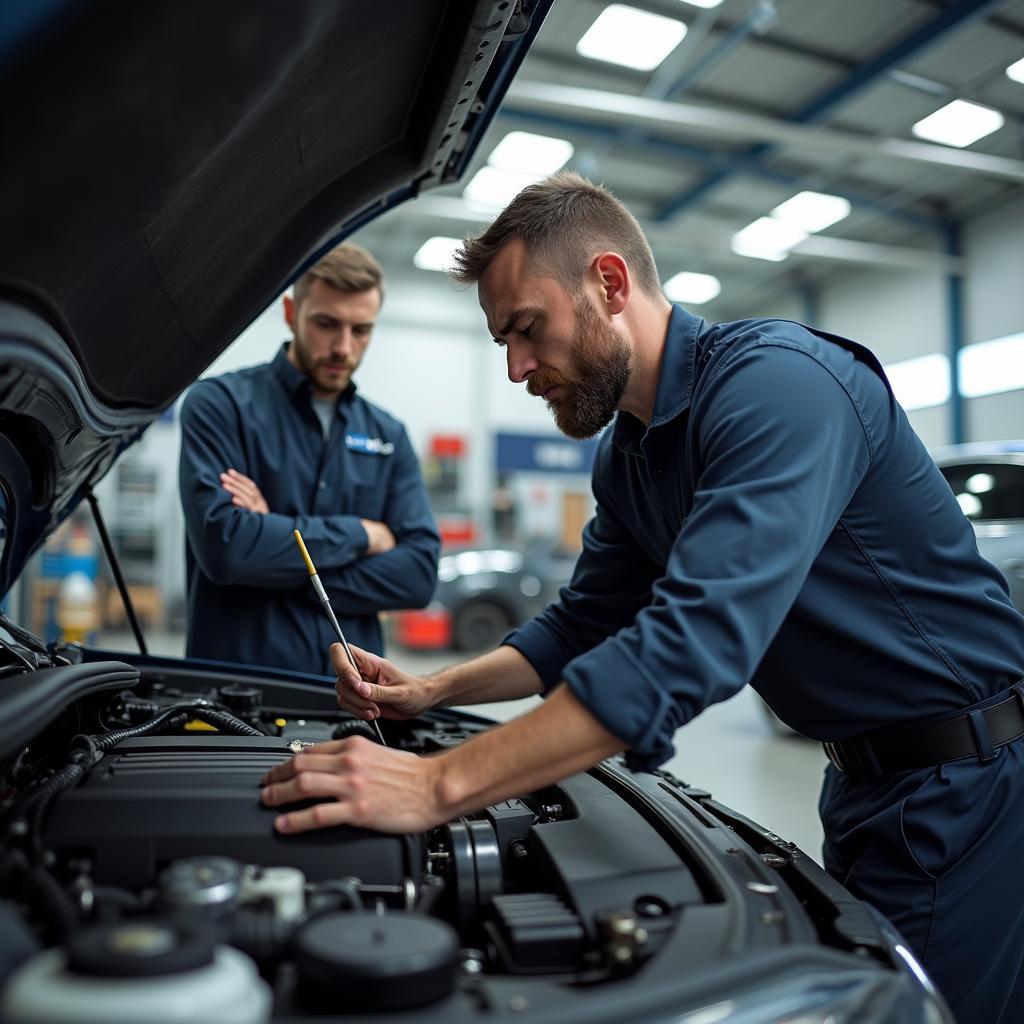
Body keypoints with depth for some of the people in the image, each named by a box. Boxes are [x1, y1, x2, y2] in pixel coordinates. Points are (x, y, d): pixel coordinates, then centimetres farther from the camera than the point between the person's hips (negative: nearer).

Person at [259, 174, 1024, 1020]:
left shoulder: (778, 382, -27)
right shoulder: (627, 457, 4)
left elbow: (696, 640, -38)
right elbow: (583, 626, 12)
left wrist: (439, 787, -38)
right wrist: (429, 691, 0)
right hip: (866, 783, 8)